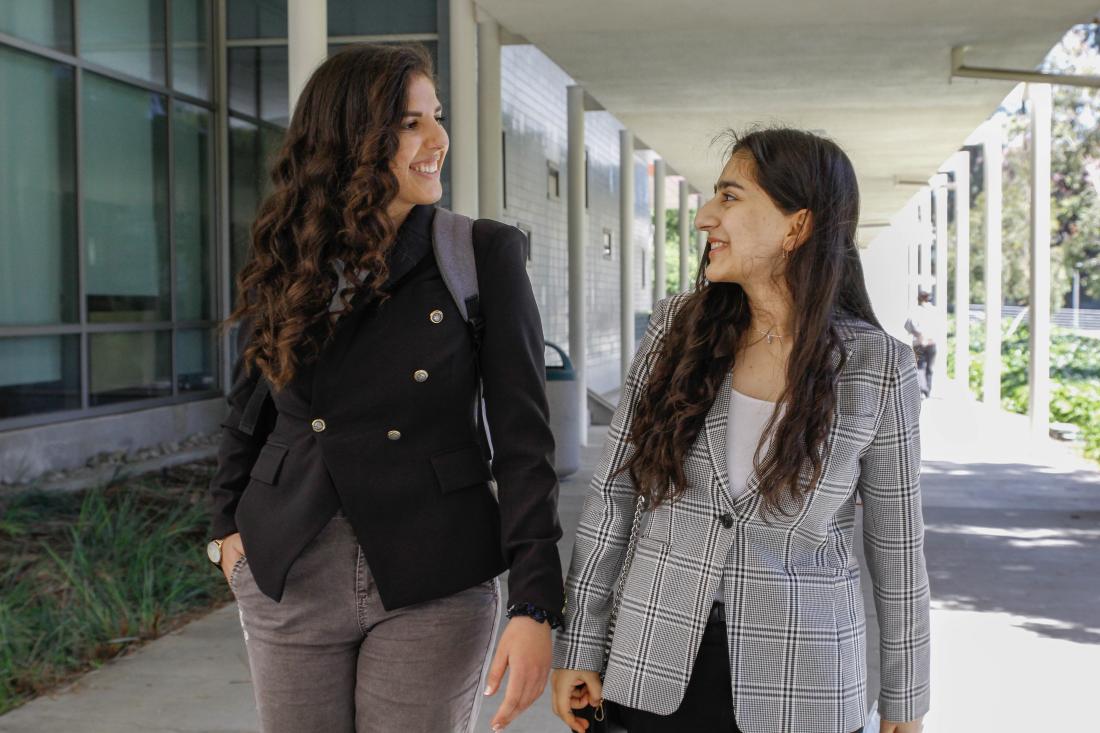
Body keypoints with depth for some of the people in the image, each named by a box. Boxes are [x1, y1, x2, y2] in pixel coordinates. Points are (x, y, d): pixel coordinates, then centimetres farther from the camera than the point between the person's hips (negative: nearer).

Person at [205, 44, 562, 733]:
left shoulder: (484, 254, -7)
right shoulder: (283, 260, 2)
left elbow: (522, 435, -11)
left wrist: (535, 605, -16)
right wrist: (229, 522, 13)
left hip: (434, 583, -2)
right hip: (290, 578, 3)